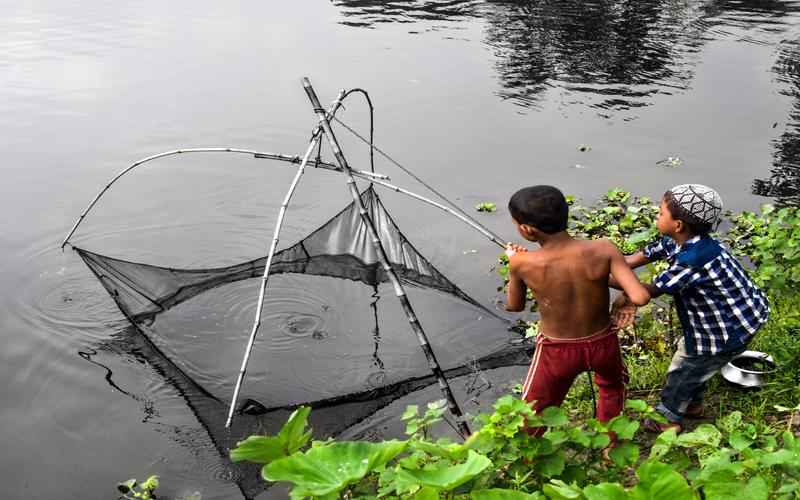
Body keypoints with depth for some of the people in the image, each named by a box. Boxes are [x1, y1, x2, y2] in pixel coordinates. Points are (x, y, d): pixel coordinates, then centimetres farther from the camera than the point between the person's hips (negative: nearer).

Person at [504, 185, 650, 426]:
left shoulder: (521, 263, -24)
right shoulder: (603, 249, -24)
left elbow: (514, 306, -5)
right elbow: (640, 297, -27)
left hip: (557, 351, -2)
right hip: (603, 343, 2)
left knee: (532, 414, 24)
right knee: (612, 387, 37)